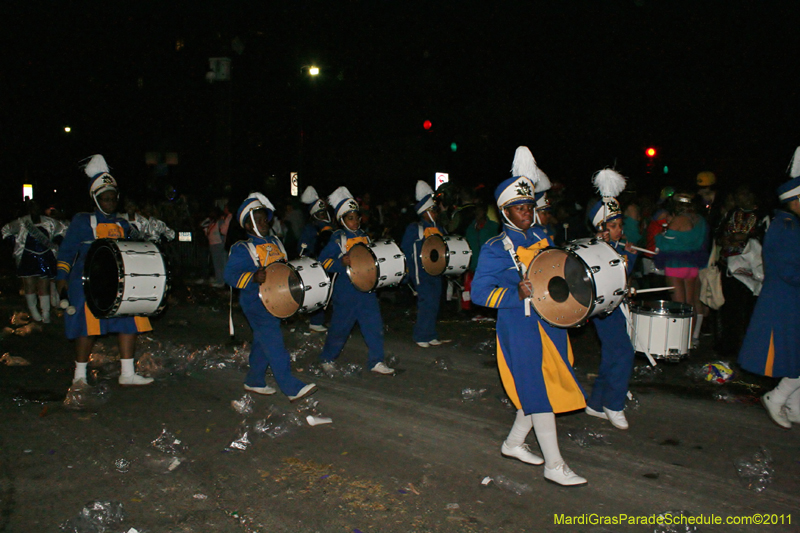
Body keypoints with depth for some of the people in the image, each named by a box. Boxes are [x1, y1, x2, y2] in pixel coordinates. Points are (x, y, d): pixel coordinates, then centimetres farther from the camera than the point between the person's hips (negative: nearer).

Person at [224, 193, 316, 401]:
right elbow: (230, 274, -17)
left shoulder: (275, 243, 14)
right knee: (274, 344, -11)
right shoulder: (242, 249, -10)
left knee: (263, 343, 16)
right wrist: (254, 278, -31)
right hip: (256, 303, -8)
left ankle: (254, 381, 31)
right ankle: (292, 388, -13)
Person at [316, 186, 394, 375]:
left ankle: (376, 361, 8)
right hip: (346, 291, -5)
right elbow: (323, 260, -11)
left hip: (366, 289, 5)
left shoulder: (363, 235, 12)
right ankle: (327, 359, 25)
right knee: (340, 327, 5)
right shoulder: (338, 238, -7)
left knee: (374, 324, 0)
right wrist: (342, 263, -24)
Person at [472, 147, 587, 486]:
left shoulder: (541, 237, 11)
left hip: (550, 324, 8)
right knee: (539, 393, -4)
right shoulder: (496, 249, -10)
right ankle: (554, 465, 7)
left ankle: (513, 443, 32)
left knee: (542, 389, 14)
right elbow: (479, 292, -13)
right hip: (520, 328, -7)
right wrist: (517, 294, -25)